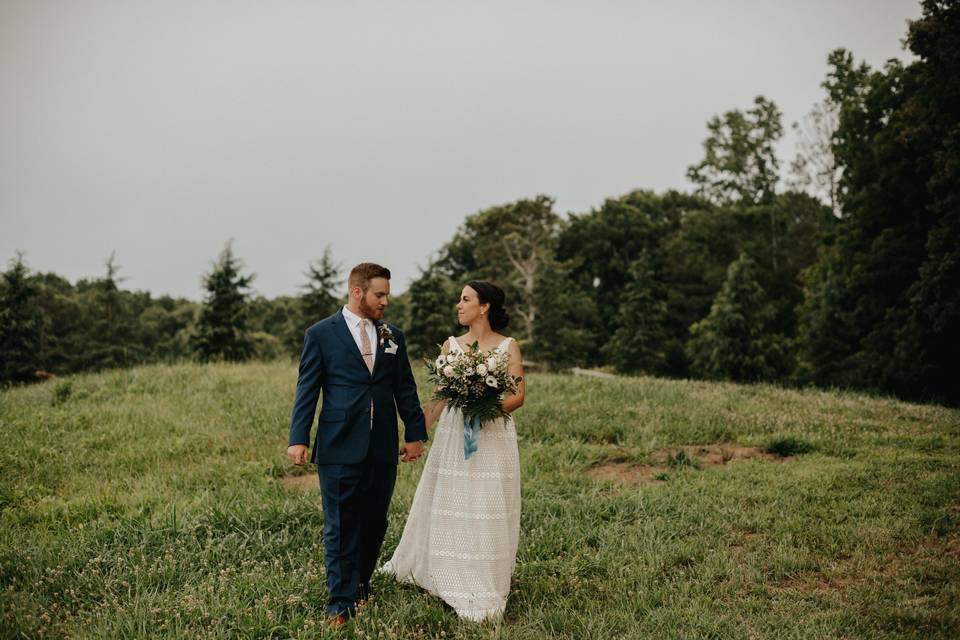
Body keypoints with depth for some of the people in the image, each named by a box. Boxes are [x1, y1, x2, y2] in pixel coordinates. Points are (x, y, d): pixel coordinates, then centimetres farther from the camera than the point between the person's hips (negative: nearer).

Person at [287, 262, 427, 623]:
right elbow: (307, 390, -3)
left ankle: (361, 582, 32)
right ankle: (342, 601, 9)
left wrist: (415, 433, 8)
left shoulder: (393, 337, 11)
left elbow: (405, 389, 13)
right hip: (339, 447, -4)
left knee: (374, 523, 12)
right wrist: (298, 439, -10)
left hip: (383, 448, 4)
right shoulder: (321, 334, -1)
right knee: (341, 526, 1)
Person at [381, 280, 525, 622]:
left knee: (487, 512, 1)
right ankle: (450, 577, 28)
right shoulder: (451, 345, 7)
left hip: (492, 436, -2)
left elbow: (519, 395, -5)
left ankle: (484, 590, 15)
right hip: (453, 434, 3)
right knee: (448, 507, 8)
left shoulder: (508, 346, 0)